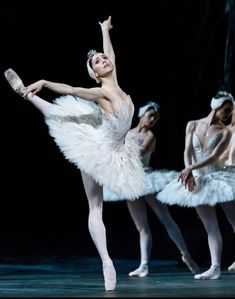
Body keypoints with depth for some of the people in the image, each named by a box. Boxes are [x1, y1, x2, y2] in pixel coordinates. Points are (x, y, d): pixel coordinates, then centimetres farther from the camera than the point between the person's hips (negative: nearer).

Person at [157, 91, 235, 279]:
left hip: (218, 177, -2)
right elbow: (188, 151, -3)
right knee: (211, 227, 2)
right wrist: (189, 173, -19)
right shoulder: (193, 125, 5)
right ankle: (215, 267, 0)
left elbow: (214, 156, -13)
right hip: (198, 180, 2)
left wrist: (191, 168, -23)